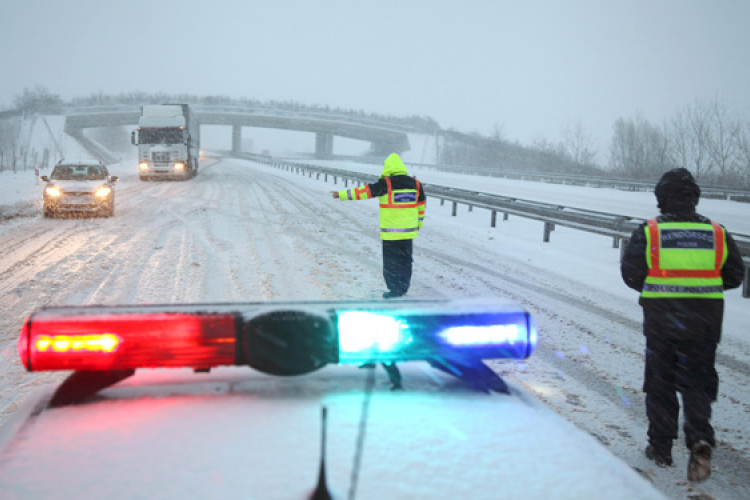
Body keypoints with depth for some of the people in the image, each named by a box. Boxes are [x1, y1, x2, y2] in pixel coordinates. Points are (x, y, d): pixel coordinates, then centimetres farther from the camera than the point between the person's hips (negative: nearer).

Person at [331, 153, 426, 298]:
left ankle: (395, 290, 7)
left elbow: (365, 191, -11)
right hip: (409, 231, 5)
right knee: (405, 260, 16)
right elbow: (421, 204, 14)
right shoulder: (415, 184, 4)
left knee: (391, 261, 6)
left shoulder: (385, 184, -12)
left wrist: (342, 195, -4)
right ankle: (403, 288, 24)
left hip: (390, 232, -5)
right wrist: (419, 221, 28)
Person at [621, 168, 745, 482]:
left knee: (659, 383, 13)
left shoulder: (648, 233, -6)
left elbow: (631, 274, -6)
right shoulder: (717, 234, 1)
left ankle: (661, 447, 20)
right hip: (705, 322, 2)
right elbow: (735, 276, 8)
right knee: (697, 384, 10)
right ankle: (700, 438, -13)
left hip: (661, 318, -1)